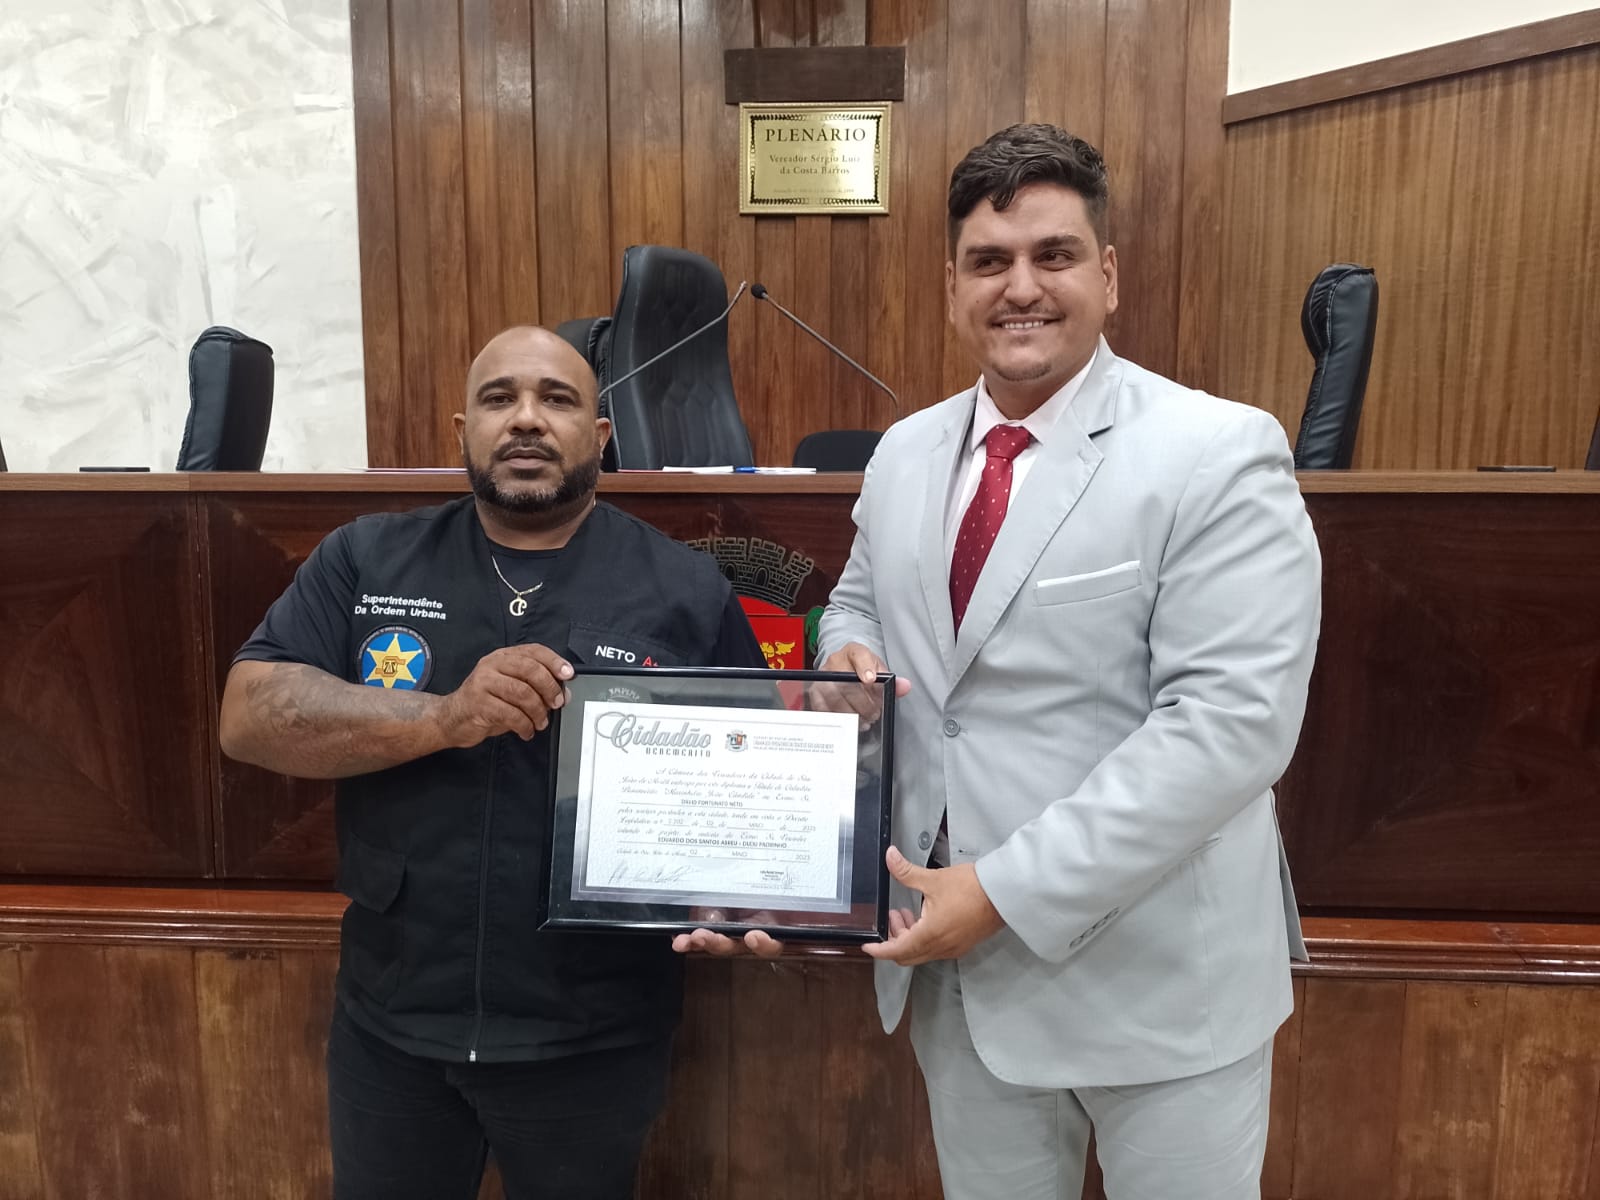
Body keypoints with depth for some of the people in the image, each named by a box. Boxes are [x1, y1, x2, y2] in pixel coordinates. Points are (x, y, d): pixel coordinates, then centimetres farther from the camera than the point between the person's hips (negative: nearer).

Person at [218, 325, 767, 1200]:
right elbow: (250, 716, -8)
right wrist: (443, 716, -23)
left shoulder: (686, 589, -5)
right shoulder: (364, 560, 0)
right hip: (390, 1020, 2)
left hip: (591, 1037, -1)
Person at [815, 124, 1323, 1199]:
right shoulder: (905, 453, 4)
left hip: (1157, 977, -4)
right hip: (954, 962, 5)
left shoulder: (1220, 454, -14)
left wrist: (1011, 890, -21)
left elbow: (1234, 720, -21)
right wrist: (849, 653, -5)